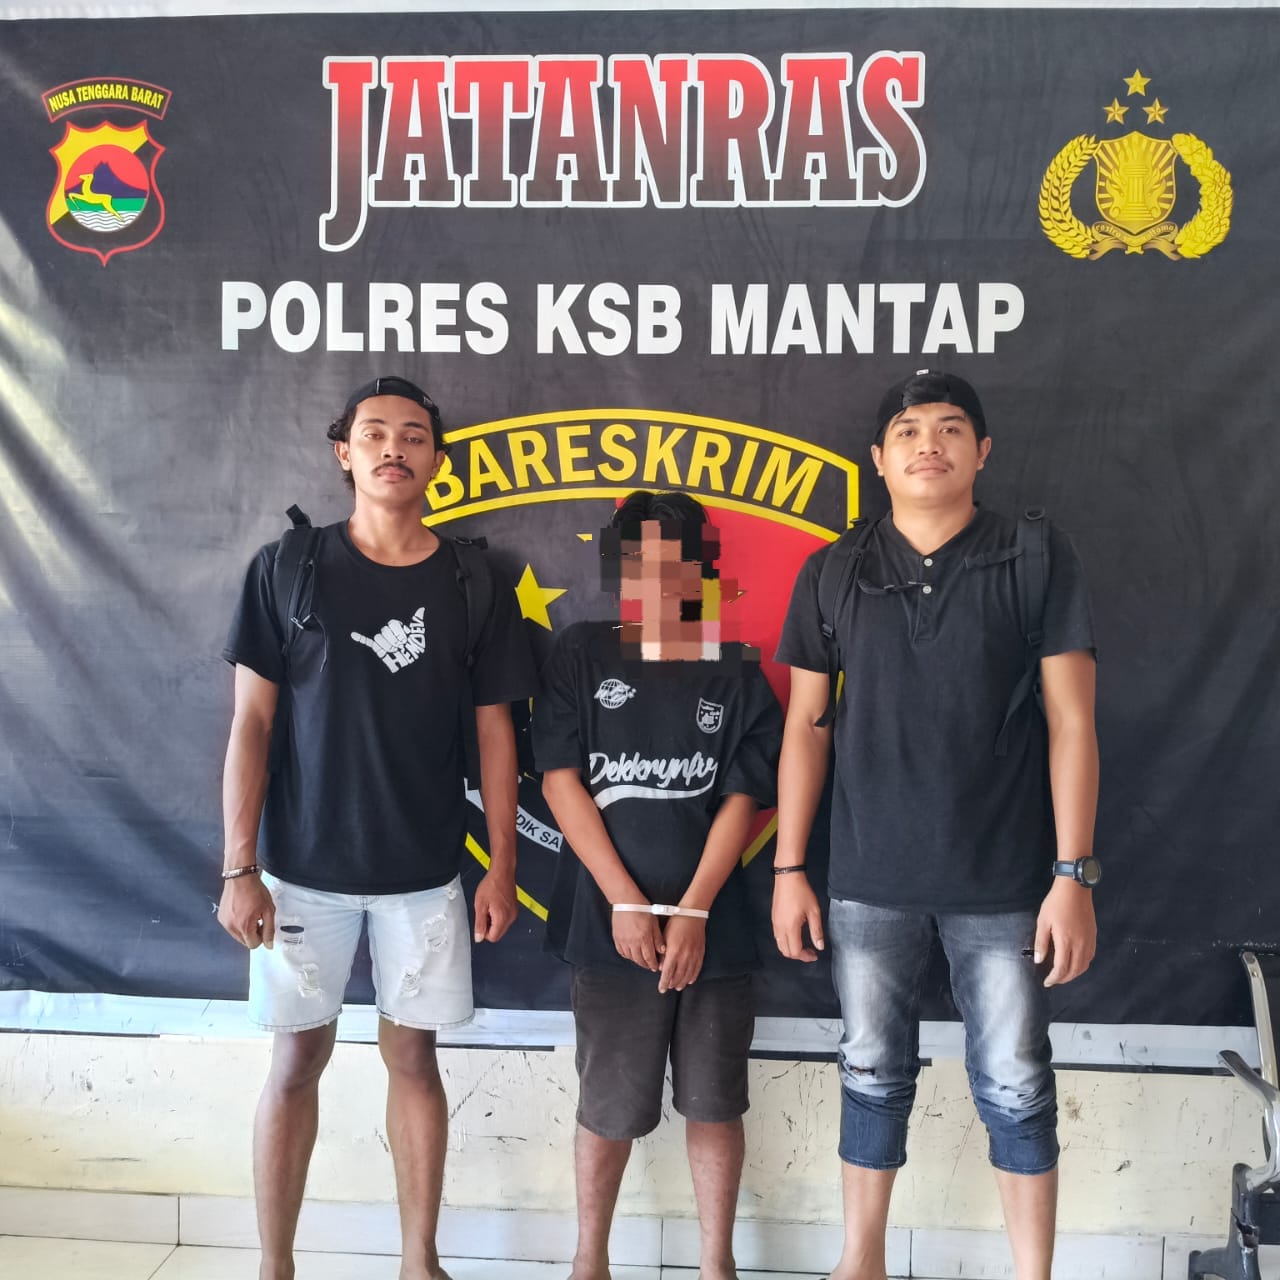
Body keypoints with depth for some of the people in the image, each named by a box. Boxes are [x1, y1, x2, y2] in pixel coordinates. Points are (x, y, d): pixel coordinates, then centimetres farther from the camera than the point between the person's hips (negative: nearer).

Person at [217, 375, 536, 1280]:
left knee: (413, 1055, 9)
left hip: (424, 870, 1)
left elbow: (494, 731, 3)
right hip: (304, 865, -1)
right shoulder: (287, 569, -3)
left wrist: (504, 866, 1)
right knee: (298, 1058, 8)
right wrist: (239, 867, -7)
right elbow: (252, 722, -3)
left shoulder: (473, 585, 0)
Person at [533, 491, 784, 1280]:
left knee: (714, 1100, 9)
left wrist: (693, 910, -11)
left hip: (714, 925, 1)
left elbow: (741, 798, -1)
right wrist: (626, 902, -10)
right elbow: (560, 780, -4)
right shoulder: (582, 655, 2)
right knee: (611, 1104, 8)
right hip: (609, 919, -1)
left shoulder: (734, 671, 5)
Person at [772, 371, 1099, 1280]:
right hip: (870, 876, 2)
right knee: (873, 1073, 13)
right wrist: (789, 870, 3)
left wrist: (1075, 874, -10)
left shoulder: (1039, 561, -3)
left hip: (1003, 880, -2)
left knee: (1015, 1086, 7)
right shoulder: (833, 574, 3)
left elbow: (1071, 723, -5)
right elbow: (806, 726, 5)